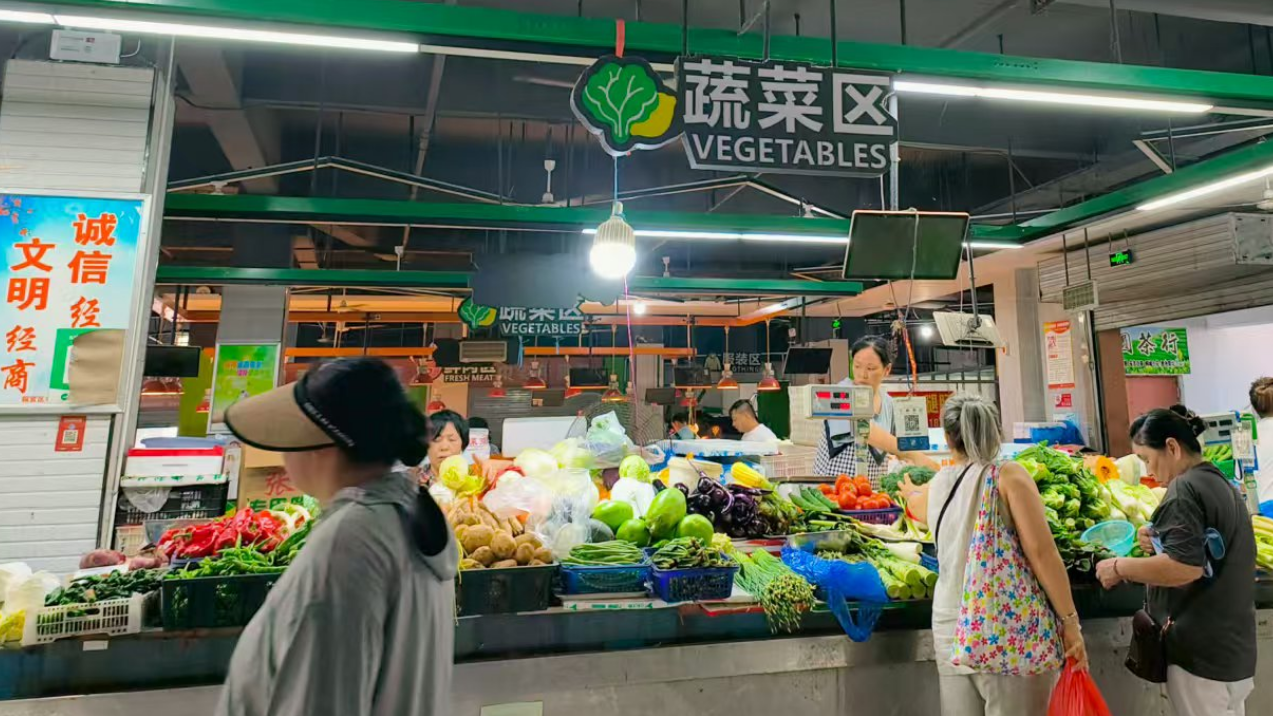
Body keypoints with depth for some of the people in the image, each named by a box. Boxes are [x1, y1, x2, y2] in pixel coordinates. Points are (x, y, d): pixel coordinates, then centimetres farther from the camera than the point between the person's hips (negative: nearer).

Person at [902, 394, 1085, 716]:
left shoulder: (935, 487, 9)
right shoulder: (1008, 476, -6)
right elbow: (1040, 552, -12)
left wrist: (909, 490, 56)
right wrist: (1069, 621, -5)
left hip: (949, 629, 5)